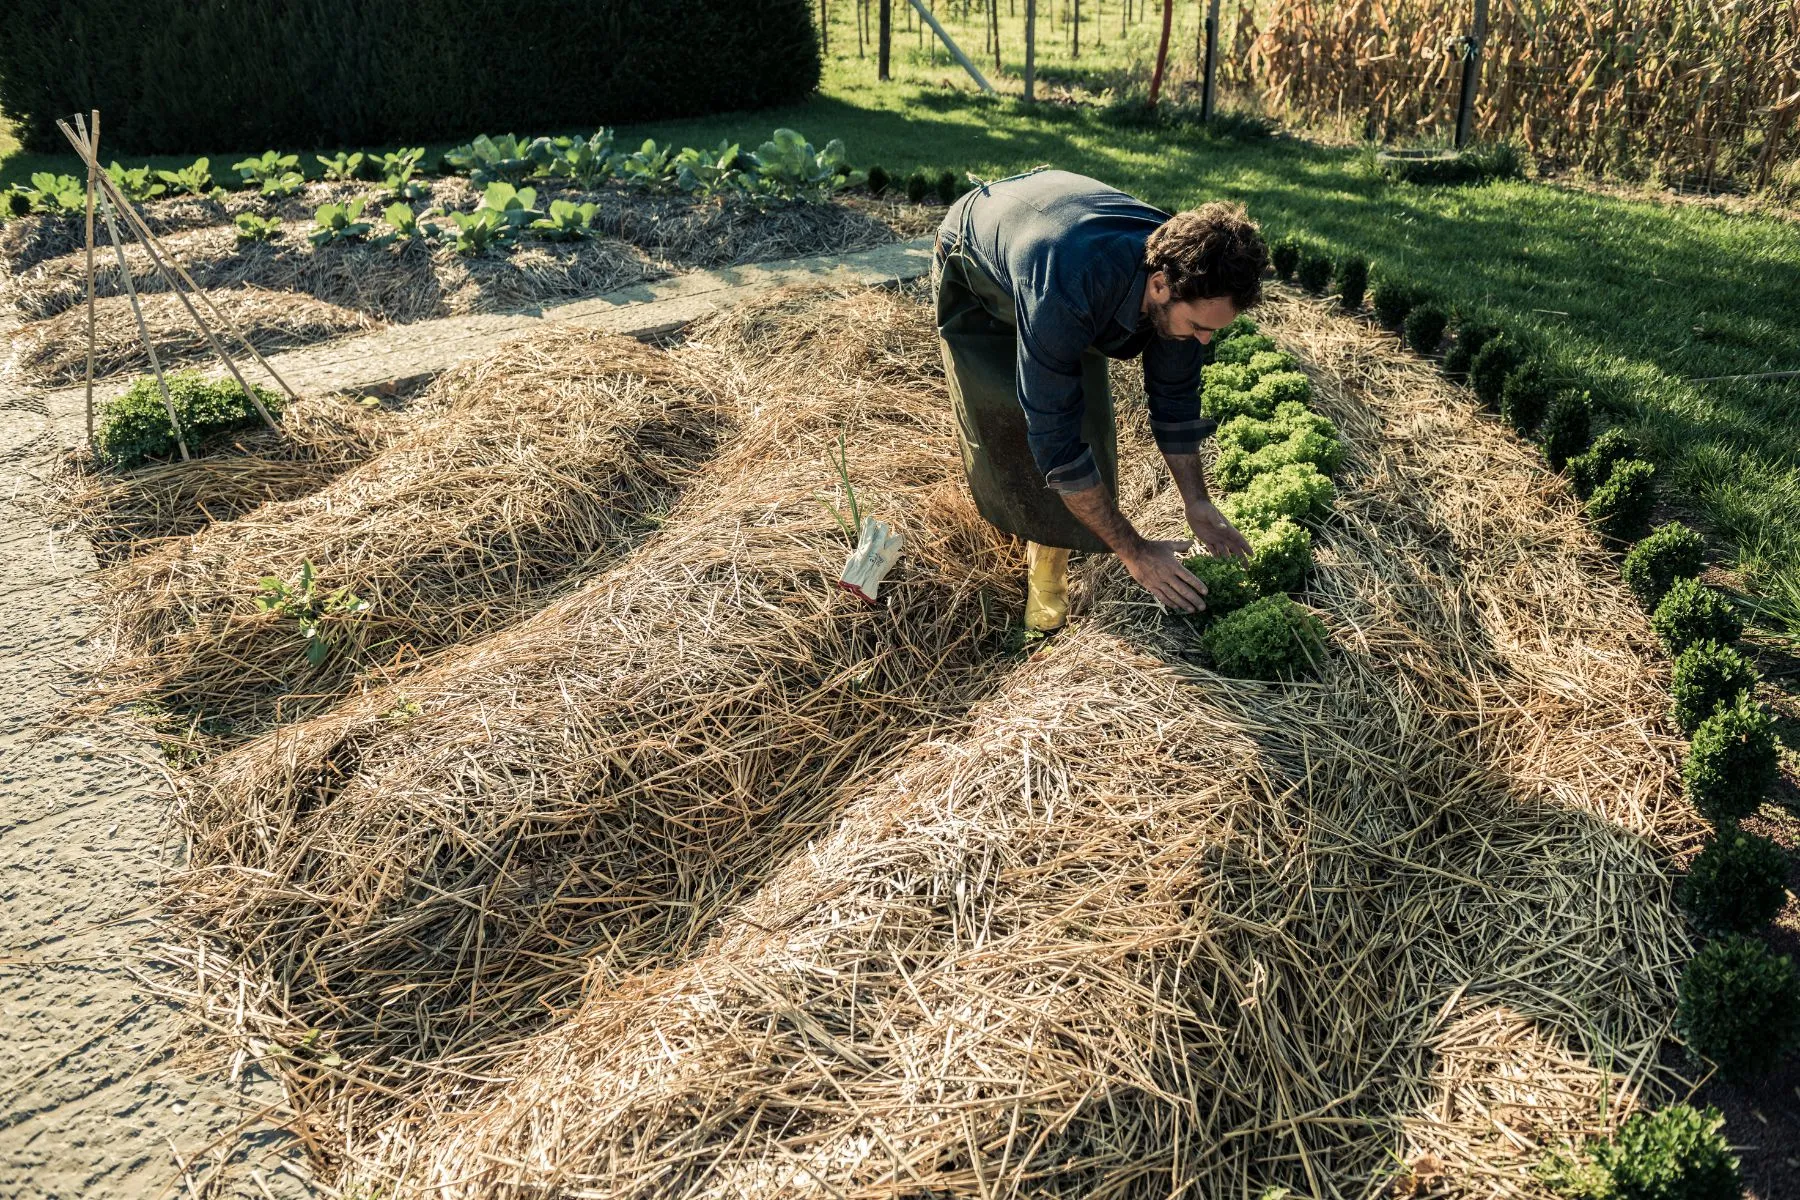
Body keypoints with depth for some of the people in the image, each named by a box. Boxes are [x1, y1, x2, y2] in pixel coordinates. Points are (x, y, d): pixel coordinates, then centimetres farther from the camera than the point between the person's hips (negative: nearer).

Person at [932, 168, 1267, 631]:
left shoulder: (1184, 274, -29)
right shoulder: (1066, 293, -49)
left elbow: (1175, 395, -11)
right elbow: (1057, 443, -43)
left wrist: (1197, 503, -9)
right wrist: (1134, 551, -37)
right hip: (977, 274, -4)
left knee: (1085, 417, -8)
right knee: (1005, 428, -12)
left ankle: (1051, 552, 9)